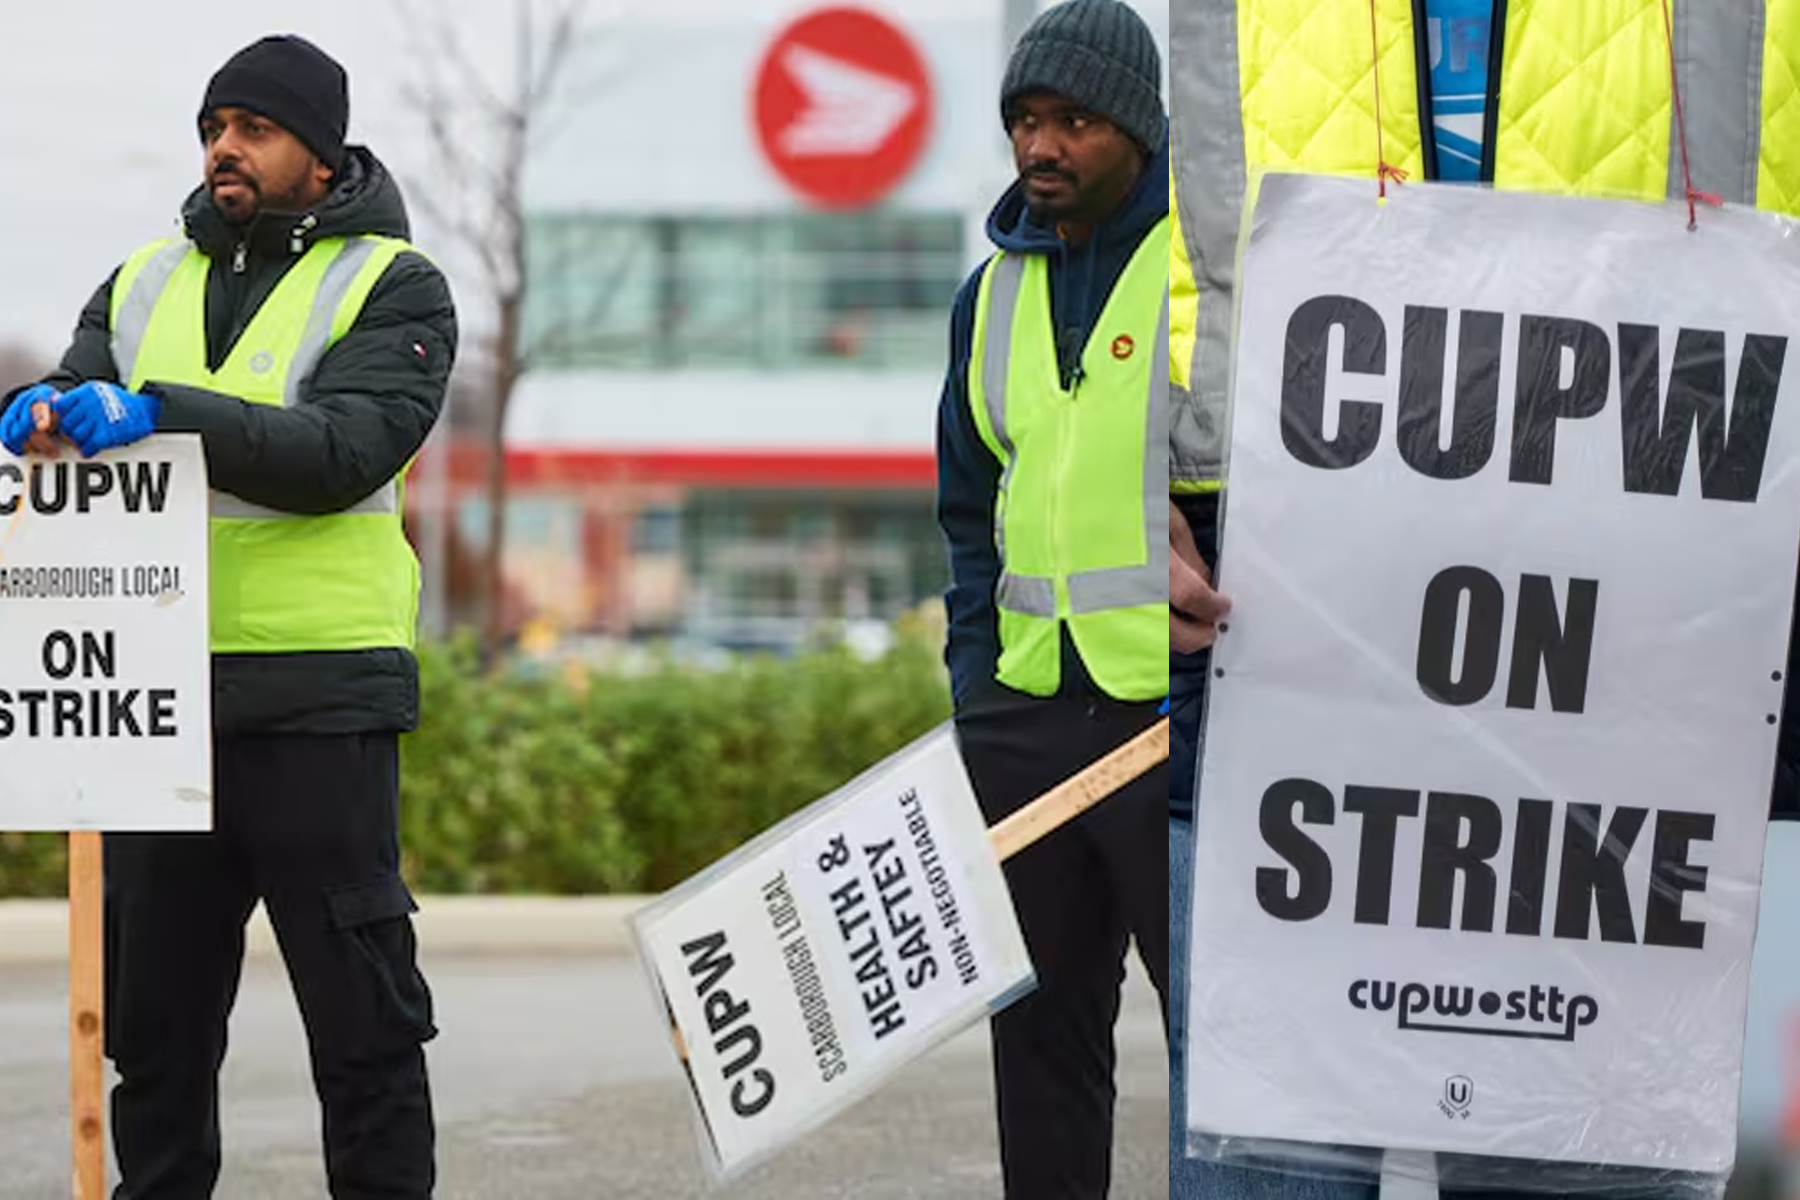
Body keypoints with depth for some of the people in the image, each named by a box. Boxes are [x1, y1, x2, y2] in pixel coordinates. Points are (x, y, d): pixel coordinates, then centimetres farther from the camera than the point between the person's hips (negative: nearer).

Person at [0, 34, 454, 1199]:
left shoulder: (393, 287, -1)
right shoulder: (145, 282, 16)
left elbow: (346, 450, -16)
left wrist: (161, 413, -27)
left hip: (316, 695, -5)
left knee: (359, 1000, 0)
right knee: (152, 993, 11)